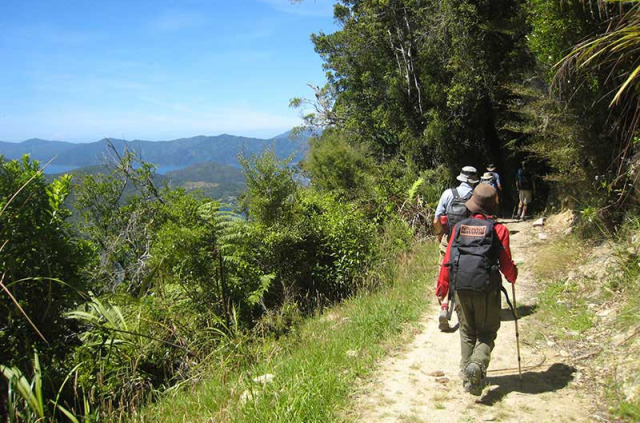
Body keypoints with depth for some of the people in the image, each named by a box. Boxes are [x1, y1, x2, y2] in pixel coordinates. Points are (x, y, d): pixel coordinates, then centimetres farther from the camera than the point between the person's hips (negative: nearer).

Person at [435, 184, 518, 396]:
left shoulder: (459, 227, 5)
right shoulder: (498, 229, -3)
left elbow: (447, 261, 5)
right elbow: (506, 263, 0)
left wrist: (441, 289, 14)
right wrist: (513, 277, 23)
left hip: (461, 288, 3)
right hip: (486, 289, -2)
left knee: (467, 332, 18)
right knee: (487, 332, 11)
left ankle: (467, 373, 18)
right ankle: (477, 364, -14)